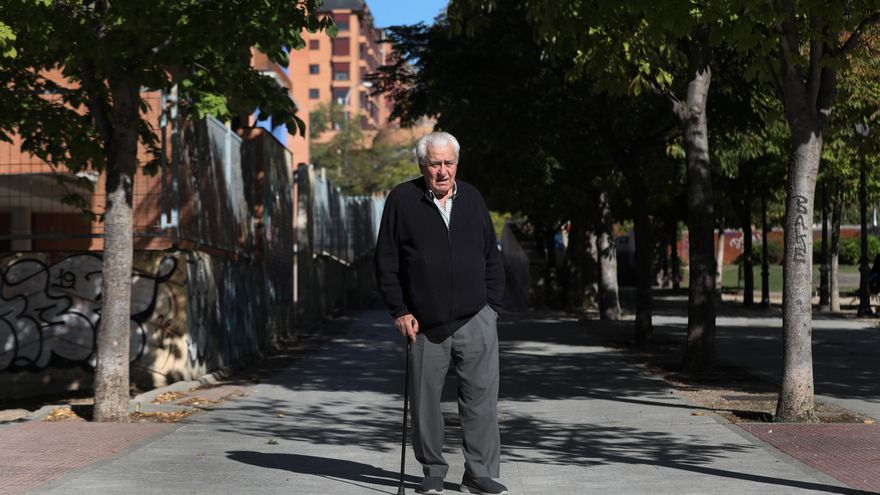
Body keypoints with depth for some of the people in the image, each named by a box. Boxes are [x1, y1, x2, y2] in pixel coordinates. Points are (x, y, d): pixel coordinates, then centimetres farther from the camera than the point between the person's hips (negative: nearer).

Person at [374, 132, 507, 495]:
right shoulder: (402, 200, 0)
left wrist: (492, 305, 8)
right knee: (425, 401, 5)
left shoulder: (471, 198, 10)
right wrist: (399, 311, -3)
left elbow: (492, 257, 16)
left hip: (476, 319, 2)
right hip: (425, 324, -1)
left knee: (481, 396, -2)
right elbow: (386, 262, 2)